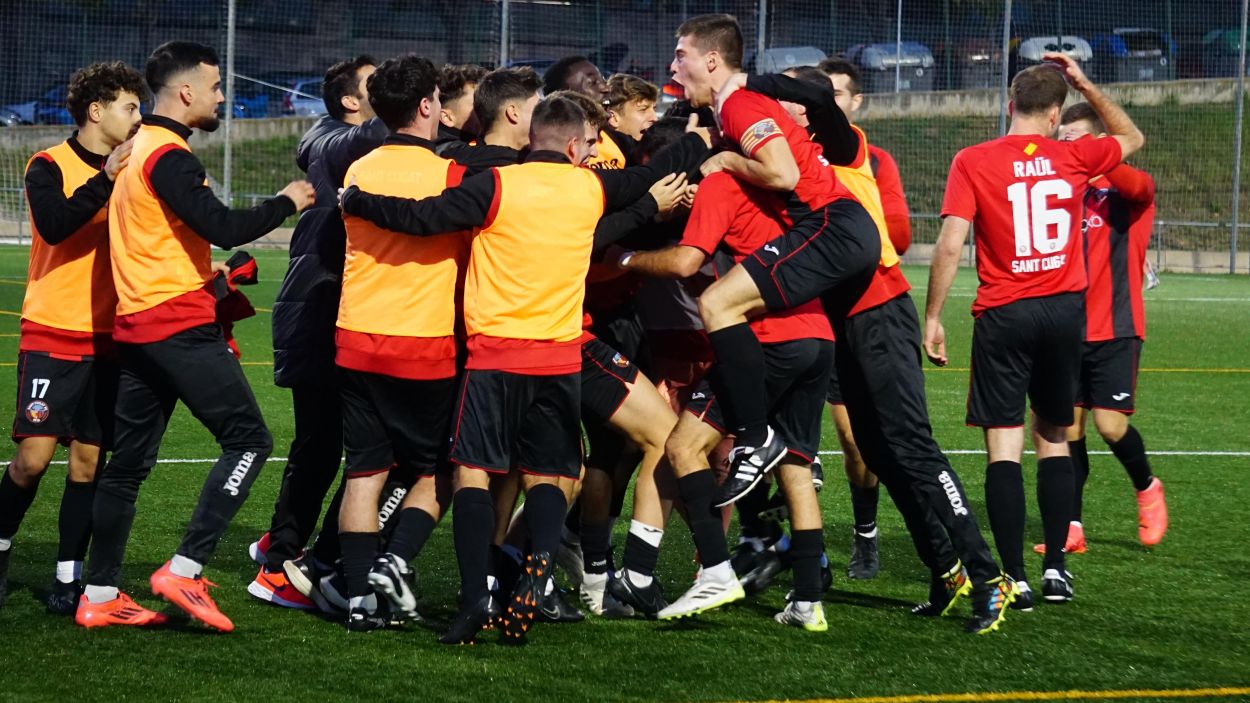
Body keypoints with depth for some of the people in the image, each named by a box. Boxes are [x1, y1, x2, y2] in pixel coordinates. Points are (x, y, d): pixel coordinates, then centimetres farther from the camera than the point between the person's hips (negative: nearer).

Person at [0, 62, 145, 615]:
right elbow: (55, 224, -23)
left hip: (108, 338, 5)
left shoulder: (129, 170, 11)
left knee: (89, 460, 2)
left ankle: (69, 577, 8)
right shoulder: (49, 167, -4)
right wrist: (105, 181, -30)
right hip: (53, 335, -5)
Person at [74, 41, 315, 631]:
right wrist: (287, 203, -7)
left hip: (137, 327, 10)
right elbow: (223, 228, -20)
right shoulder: (169, 157, -13)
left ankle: (100, 595, 11)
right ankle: (185, 570, -13)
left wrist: (212, 279, 23)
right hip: (180, 326, -10)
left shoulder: (137, 150, 17)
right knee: (247, 438, -7)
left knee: (128, 461, 10)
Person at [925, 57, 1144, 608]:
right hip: (1065, 310, 3)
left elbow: (950, 244, -10)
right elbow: (1131, 137, 23)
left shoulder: (973, 162, -5)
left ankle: (1015, 578, -7)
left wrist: (933, 318, -2)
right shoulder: (1076, 158, 2)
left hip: (1003, 315, -3)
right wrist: (1086, 85, 24)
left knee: (1003, 446, -1)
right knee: (1054, 438, 16)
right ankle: (1055, 568, 14)